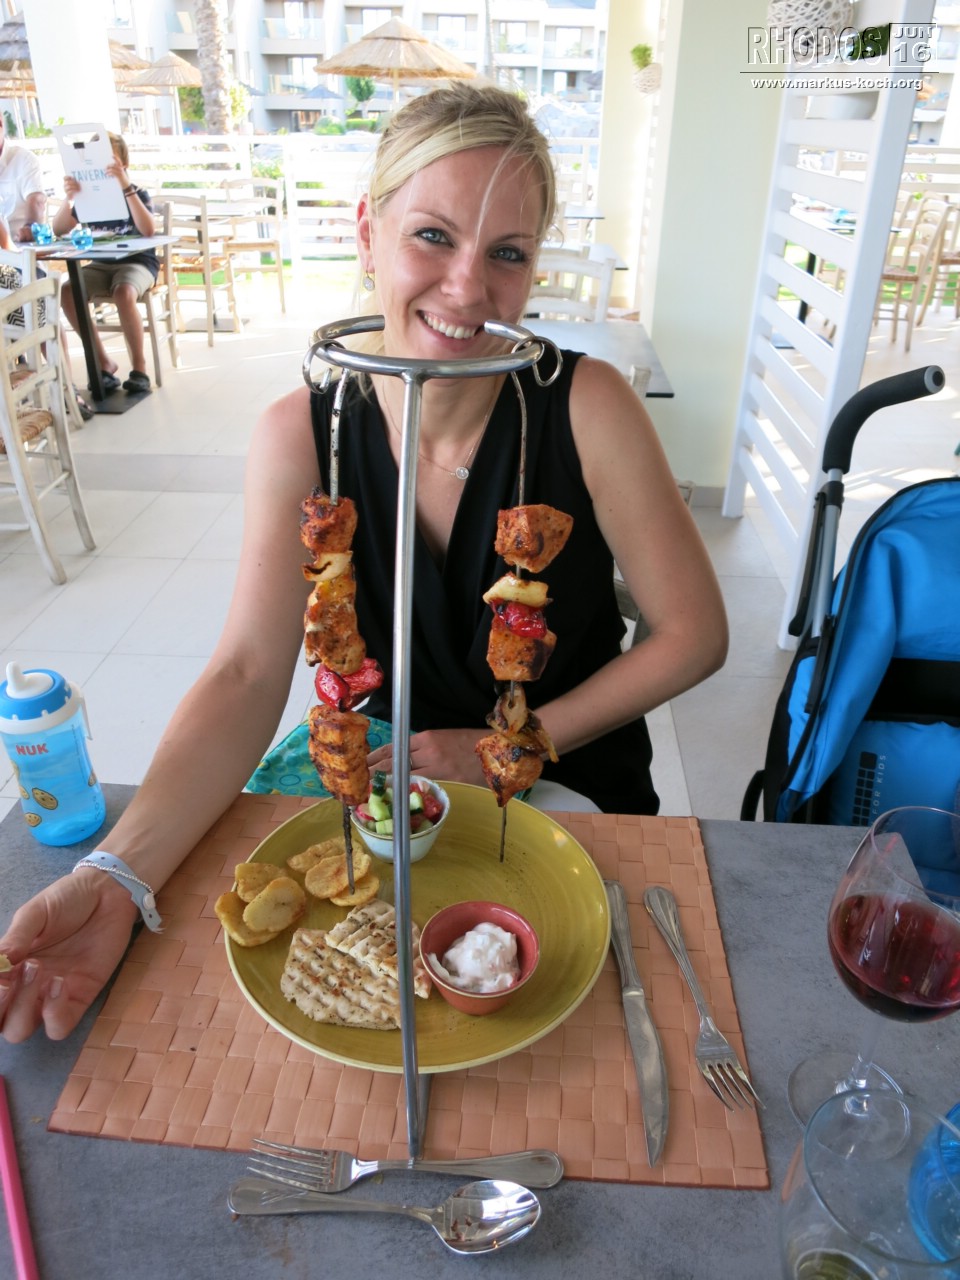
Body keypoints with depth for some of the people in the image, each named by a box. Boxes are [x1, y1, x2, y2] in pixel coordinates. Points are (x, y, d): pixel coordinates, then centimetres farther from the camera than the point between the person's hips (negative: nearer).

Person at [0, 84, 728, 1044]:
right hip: (385, 785, 2)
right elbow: (247, 677, -18)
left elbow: (695, 634, -13)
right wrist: (116, 876, -32)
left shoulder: (586, 407, -19)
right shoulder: (298, 438, -14)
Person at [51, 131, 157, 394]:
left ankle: (139, 365, -21)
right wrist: (69, 198, -16)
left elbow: (148, 230, -22)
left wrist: (126, 186, -29)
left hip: (138, 262, -4)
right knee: (67, 292, -25)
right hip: (101, 264, 4)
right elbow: (59, 230, 2)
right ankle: (104, 363, -14)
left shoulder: (137, 194, -2)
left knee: (123, 293, -38)